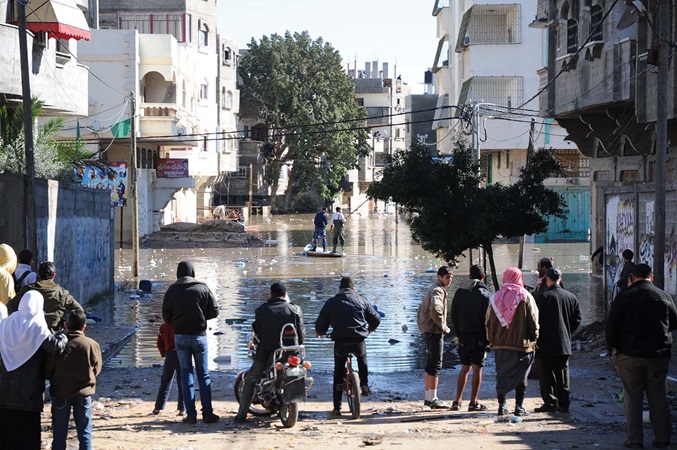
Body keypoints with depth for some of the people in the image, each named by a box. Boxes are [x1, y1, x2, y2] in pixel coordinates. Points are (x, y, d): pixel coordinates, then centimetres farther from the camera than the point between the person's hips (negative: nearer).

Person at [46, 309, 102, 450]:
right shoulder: (92, 345, -9)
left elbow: (48, 371, -3)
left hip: (60, 393, 0)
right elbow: (96, 369, 4)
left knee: (59, 434, 8)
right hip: (83, 393, 0)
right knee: (84, 433, 9)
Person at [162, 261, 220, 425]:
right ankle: (207, 413, 3)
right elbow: (214, 311, -2)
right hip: (199, 336, -1)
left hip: (180, 336, 1)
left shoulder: (172, 290, -1)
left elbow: (166, 315, 0)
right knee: (203, 375, 6)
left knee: (186, 375, 6)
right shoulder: (203, 288, -4)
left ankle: (191, 414, 1)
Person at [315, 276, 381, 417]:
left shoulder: (331, 302, 8)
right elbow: (376, 319, 16)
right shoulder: (361, 300, 10)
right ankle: (364, 385, 23)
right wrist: (370, 329, 38)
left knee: (338, 372, 12)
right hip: (358, 341, 1)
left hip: (340, 342, -1)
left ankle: (337, 408, 9)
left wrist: (319, 331, 34)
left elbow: (321, 323, 10)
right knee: (362, 358, 35)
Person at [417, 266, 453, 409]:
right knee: (436, 365, -8)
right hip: (435, 332, -10)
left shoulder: (431, 290, 20)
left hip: (428, 331, 10)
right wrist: (441, 324, -21)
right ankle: (433, 399, -8)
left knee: (429, 365, 13)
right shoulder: (438, 291, -13)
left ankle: (428, 397, 18)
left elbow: (421, 310, 28)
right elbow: (435, 308, -33)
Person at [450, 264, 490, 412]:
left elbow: (454, 315, 10)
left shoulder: (459, 292, 7)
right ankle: (473, 402, 0)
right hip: (479, 337, -5)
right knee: (477, 369, 0)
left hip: (464, 336, 5)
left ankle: (457, 401, 9)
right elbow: (488, 317, -12)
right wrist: (489, 338, -5)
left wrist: (459, 333, 15)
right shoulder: (484, 294, -9)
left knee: (464, 369, 13)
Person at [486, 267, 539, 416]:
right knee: (521, 376, 6)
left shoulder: (495, 297, 3)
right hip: (522, 343, -3)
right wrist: (533, 338, 5)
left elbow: (489, 322, 7)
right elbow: (533, 320, -6)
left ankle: (501, 406, 7)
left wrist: (491, 340, 14)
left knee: (501, 375, 10)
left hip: (500, 343, 3)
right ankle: (519, 407, 4)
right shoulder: (525, 297, -6)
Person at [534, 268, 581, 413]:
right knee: (563, 373, 10)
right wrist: (567, 333, 15)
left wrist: (537, 337, 0)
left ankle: (550, 403, -1)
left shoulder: (543, 297, -11)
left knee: (547, 374, 1)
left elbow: (537, 319, -10)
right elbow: (577, 319, 7)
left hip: (546, 343, -5)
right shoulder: (571, 297, 5)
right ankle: (563, 403, 10)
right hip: (564, 343, 5)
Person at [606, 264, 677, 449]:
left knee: (632, 397, 3)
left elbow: (612, 325, -7)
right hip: (659, 355, 2)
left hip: (630, 355, -2)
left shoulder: (624, 296, -6)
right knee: (658, 396, 10)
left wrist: (612, 350, 1)